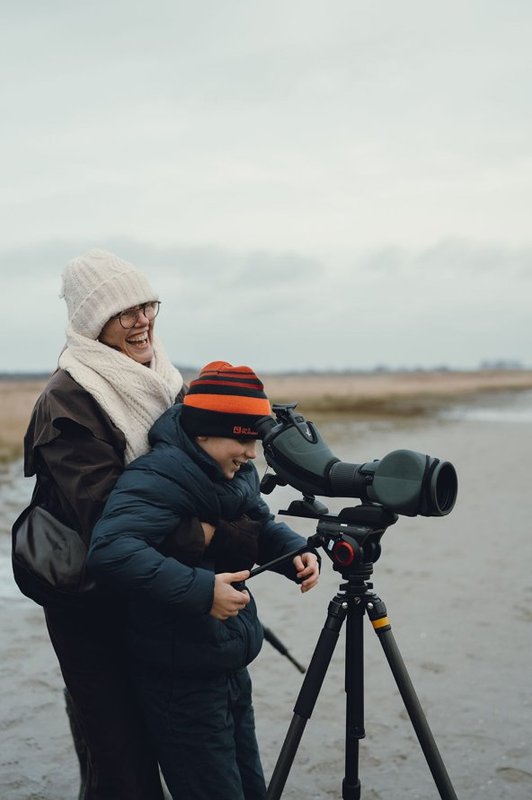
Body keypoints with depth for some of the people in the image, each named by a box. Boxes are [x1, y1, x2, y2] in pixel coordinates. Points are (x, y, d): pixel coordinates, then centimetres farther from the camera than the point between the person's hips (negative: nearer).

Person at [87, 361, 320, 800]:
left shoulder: (236, 471, 5)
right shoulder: (159, 476, -22)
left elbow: (262, 525, 18)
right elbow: (110, 551, -36)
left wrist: (296, 551, -4)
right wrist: (200, 590, -38)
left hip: (231, 667, 8)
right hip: (182, 681, -8)